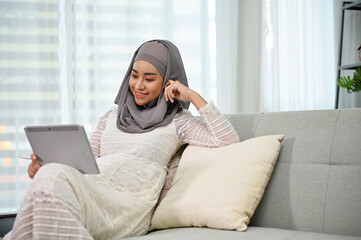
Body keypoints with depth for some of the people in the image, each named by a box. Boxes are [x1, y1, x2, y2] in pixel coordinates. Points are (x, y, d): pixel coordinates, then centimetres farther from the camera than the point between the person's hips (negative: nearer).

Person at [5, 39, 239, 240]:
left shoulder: (176, 121, 15)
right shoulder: (112, 115, 30)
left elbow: (228, 141, 2)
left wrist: (194, 96, 4)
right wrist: (44, 165, 3)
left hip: (129, 204, -4)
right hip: (89, 189, 5)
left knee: (52, 179, -34)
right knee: (49, 175, -35)